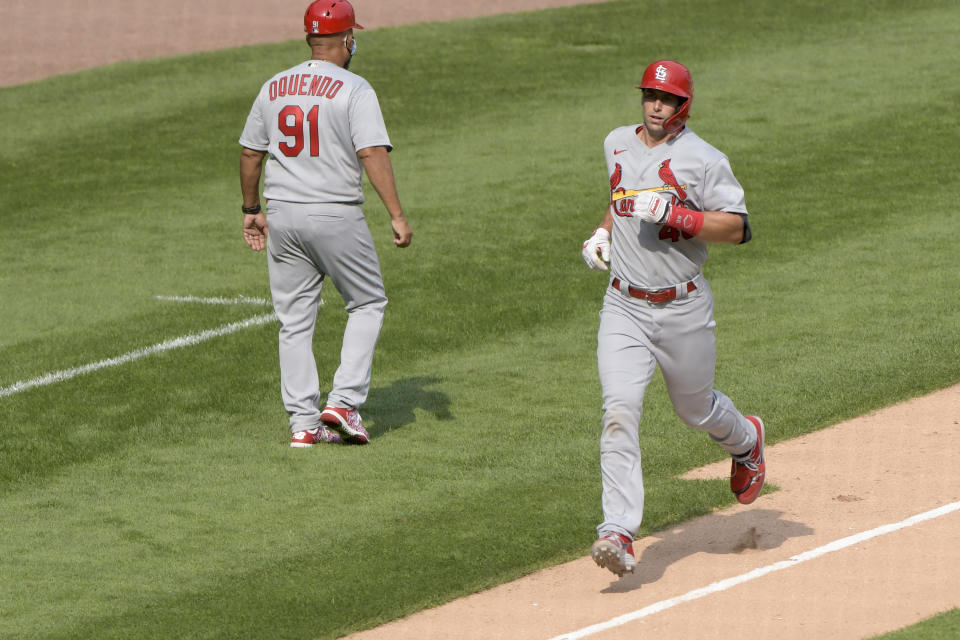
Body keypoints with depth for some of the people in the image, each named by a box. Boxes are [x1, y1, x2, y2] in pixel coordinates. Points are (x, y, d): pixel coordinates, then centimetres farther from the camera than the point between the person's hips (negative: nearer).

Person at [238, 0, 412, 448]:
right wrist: (397, 215, -19)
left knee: (295, 321, 9)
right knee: (368, 304, 12)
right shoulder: (353, 90, -9)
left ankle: (303, 423, 7)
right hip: (336, 216, -5)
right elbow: (372, 154, -18)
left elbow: (249, 154, 13)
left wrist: (252, 211, 24)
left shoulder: (273, 88, 8)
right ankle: (344, 402, 0)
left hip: (282, 215, 5)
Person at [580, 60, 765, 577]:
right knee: (619, 411, -15)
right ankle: (619, 533, -21)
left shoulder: (703, 159, -10)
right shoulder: (617, 144, 8)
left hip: (683, 310, -3)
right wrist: (603, 233, 9)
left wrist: (673, 214, -25)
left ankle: (746, 439, 52)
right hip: (624, 306, 3)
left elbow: (737, 227, -14)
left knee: (695, 410, 15)